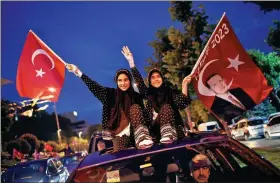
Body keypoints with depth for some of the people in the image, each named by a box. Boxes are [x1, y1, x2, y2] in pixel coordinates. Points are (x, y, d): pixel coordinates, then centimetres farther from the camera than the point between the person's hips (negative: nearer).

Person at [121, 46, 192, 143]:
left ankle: (168, 134, -46)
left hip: (173, 127, -2)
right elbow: (138, 81, 4)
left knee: (165, 107, -25)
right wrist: (131, 61, -1)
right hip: (156, 129, 2)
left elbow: (182, 104, -6)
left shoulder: (170, 91, 9)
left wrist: (184, 84, -16)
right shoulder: (148, 93, 14)